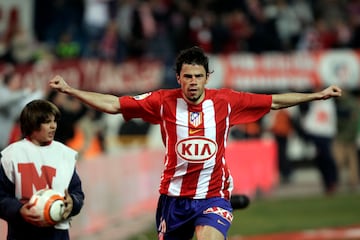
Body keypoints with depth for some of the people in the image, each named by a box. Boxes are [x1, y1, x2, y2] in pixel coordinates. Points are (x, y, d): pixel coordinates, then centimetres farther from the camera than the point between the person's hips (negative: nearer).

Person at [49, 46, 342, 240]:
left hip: (213, 196, -2)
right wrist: (70, 90, -8)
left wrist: (317, 95, 5)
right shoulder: (164, 101, -4)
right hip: (174, 197, 2)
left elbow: (275, 101, 6)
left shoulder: (225, 100, -3)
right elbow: (113, 104, -2)